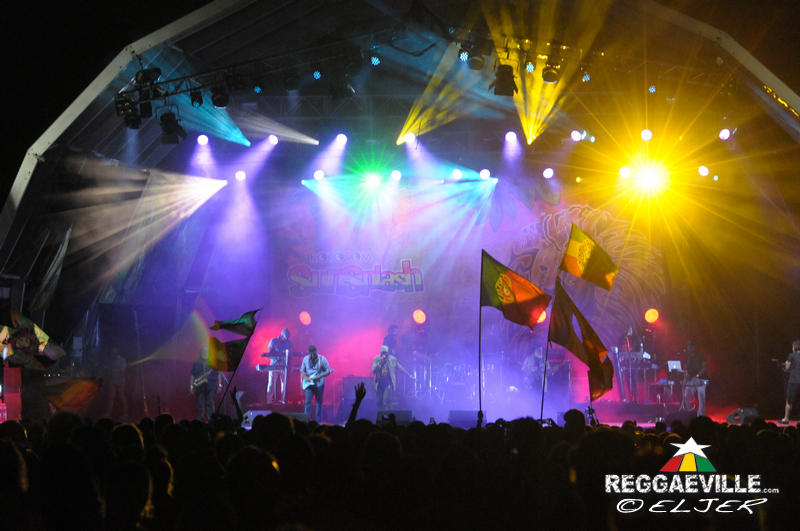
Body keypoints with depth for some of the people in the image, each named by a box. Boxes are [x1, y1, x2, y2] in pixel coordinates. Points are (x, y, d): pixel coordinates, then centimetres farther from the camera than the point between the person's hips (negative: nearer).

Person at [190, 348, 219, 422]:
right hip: (199, 386, 1)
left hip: (211, 387, -1)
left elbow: (218, 374, 10)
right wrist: (191, 386, 5)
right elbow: (192, 375, 12)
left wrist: (219, 385, 3)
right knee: (200, 404, -1)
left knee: (210, 404, -6)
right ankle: (200, 420, 3)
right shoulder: (196, 364, 13)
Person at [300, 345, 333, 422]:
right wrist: (305, 377, -8)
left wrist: (320, 375, -21)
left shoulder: (322, 359, -8)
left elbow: (328, 371, -5)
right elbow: (302, 370, 11)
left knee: (319, 403, 5)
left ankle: (318, 421, 12)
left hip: (319, 384, -2)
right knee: (308, 402, -7)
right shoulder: (306, 359, 2)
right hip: (309, 384, 2)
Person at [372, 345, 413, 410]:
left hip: (388, 384, -2)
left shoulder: (392, 359, 2)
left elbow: (400, 368, 11)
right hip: (379, 384, 2)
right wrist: (380, 362, -18)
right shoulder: (376, 359, 4)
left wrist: (409, 375, 12)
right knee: (379, 402, 1)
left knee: (386, 401, -18)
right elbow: (373, 370, -7)